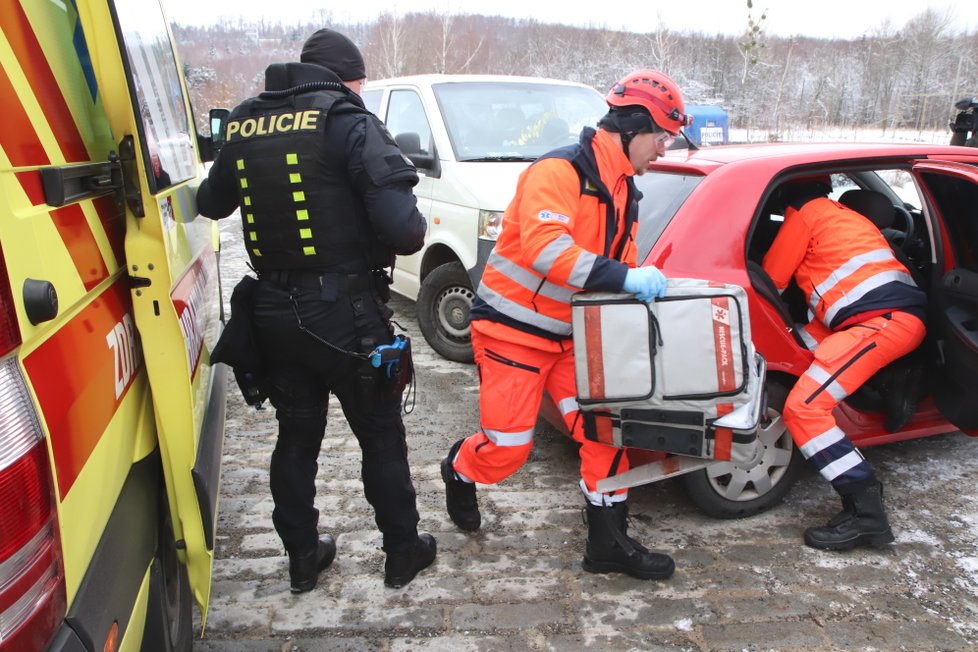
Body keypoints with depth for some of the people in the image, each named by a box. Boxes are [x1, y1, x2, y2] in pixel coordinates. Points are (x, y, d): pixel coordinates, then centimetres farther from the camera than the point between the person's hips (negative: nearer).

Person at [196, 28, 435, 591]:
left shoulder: (244, 126, 7)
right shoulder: (348, 122, -11)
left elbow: (210, 203, 21)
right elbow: (401, 227, -21)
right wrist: (418, 230, 1)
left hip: (273, 312, 6)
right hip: (344, 311, -5)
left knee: (297, 437, 19)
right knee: (381, 436, 12)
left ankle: (304, 558, 31)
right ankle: (403, 552, 26)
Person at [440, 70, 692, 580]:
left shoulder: (622, 191, 11)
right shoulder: (560, 170, -19)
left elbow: (616, 262, 14)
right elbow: (543, 247, -34)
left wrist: (645, 284, -5)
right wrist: (621, 276, -38)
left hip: (568, 334, 8)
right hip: (513, 326, -8)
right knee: (506, 448, -1)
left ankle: (607, 542, 13)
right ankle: (459, 470, 34)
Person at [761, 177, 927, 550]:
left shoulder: (805, 213, 5)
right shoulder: (844, 215, 30)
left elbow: (771, 280, 8)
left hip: (883, 318, -10)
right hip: (907, 313, 10)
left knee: (803, 407, -17)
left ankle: (866, 513, -19)